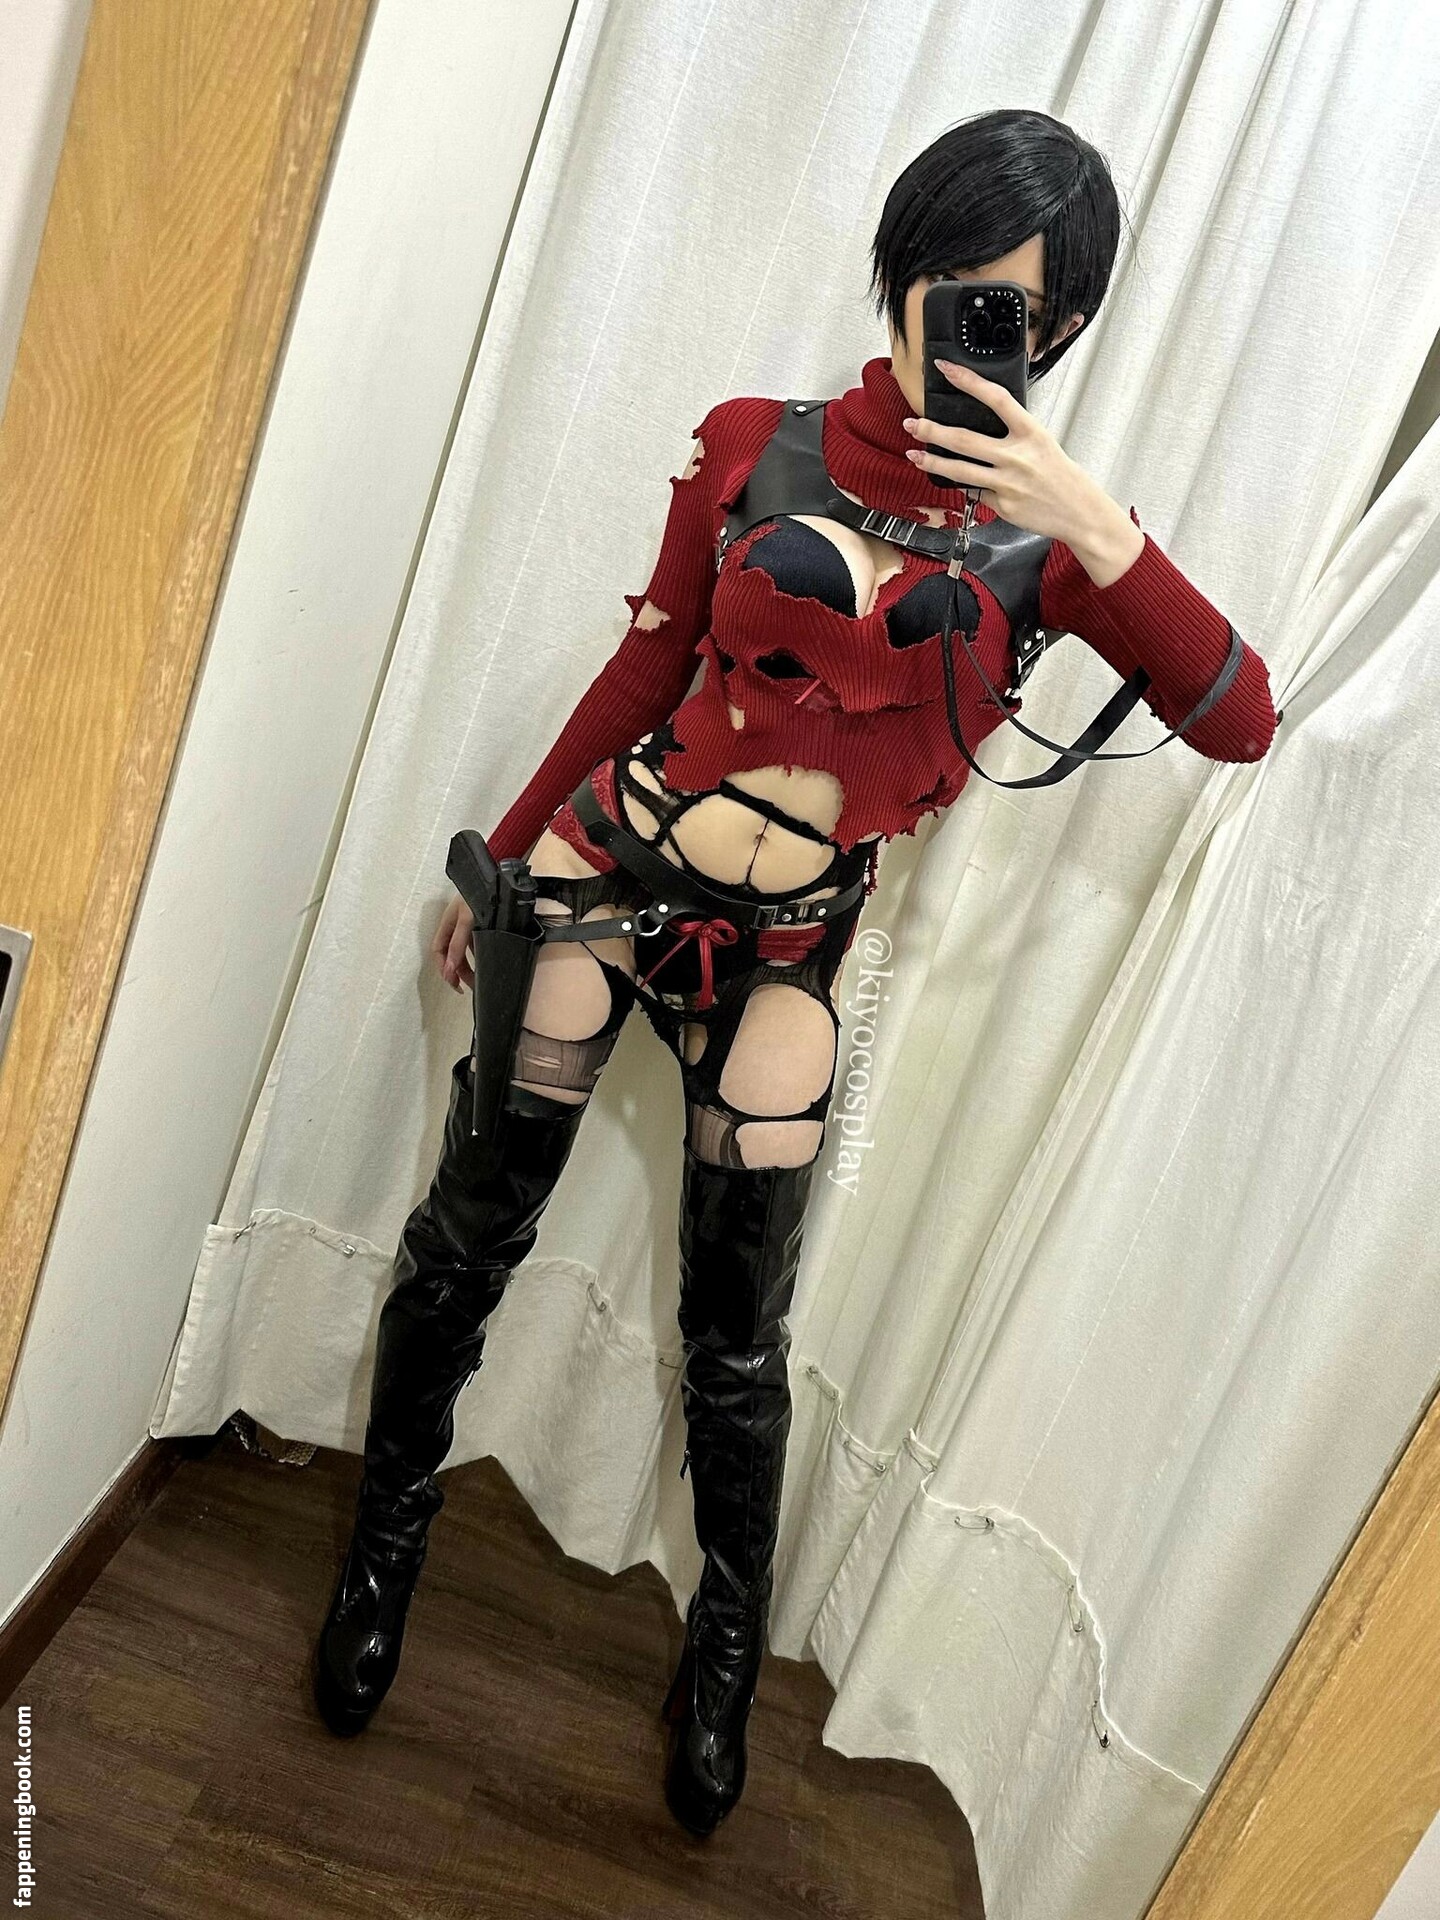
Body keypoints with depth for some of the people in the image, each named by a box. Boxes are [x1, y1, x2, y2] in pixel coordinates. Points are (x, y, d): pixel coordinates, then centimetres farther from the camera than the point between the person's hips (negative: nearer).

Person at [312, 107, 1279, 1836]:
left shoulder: (1045, 530, -2)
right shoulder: (755, 447, -1)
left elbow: (1239, 722, -12)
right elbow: (648, 669, 7)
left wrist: (1099, 529, -24)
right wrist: (503, 858, 13)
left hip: (788, 950, 0)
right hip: (612, 862, 1)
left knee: (737, 1332, 9)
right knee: (469, 1236, 8)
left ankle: (727, 1643, 36)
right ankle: (386, 1543, 36)